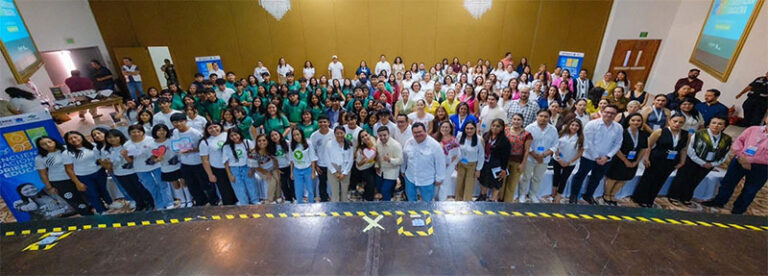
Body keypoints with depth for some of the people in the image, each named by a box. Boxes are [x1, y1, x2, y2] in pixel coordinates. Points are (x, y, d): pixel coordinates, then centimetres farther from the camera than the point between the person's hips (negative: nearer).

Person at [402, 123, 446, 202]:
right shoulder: (408, 142, -6)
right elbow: (404, 158, 9)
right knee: (411, 200, 22)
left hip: (427, 181, -4)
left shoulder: (434, 145, -20)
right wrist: (403, 170, 19)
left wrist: (439, 178, -8)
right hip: (410, 178, 4)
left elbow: (440, 163, -13)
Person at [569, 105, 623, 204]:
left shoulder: (618, 127, 0)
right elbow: (588, 143, -13)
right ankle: (574, 195, 22)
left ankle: (588, 195, 37)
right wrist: (596, 157, -13)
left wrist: (607, 156, -10)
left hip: (605, 159, 4)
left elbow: (617, 144, 1)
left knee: (596, 179, 19)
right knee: (580, 176, 7)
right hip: (589, 157, -4)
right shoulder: (592, 124, -13)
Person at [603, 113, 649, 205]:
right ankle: (606, 195, 28)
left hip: (633, 163, 6)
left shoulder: (643, 134, -2)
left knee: (622, 180, 17)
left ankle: (612, 195, 34)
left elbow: (644, 149, 5)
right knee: (612, 179, 9)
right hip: (619, 161, -5)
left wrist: (636, 162, -1)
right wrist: (626, 161, -11)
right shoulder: (622, 133, -19)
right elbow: (617, 149, -17)